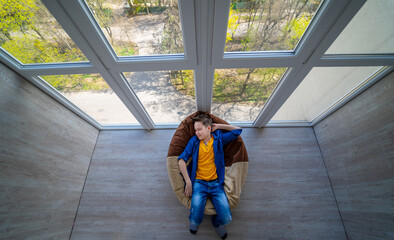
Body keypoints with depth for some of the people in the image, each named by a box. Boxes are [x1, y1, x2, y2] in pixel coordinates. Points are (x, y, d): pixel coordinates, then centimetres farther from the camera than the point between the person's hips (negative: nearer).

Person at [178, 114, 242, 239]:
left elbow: (238, 130, 8)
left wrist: (218, 126, 3)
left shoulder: (218, 138, 4)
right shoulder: (194, 141, 1)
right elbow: (181, 159, -3)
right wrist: (188, 182, -10)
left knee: (226, 218, -10)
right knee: (195, 218, -17)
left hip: (216, 183, 1)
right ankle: (195, 222, 24)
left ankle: (216, 222, 29)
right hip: (199, 183, -1)